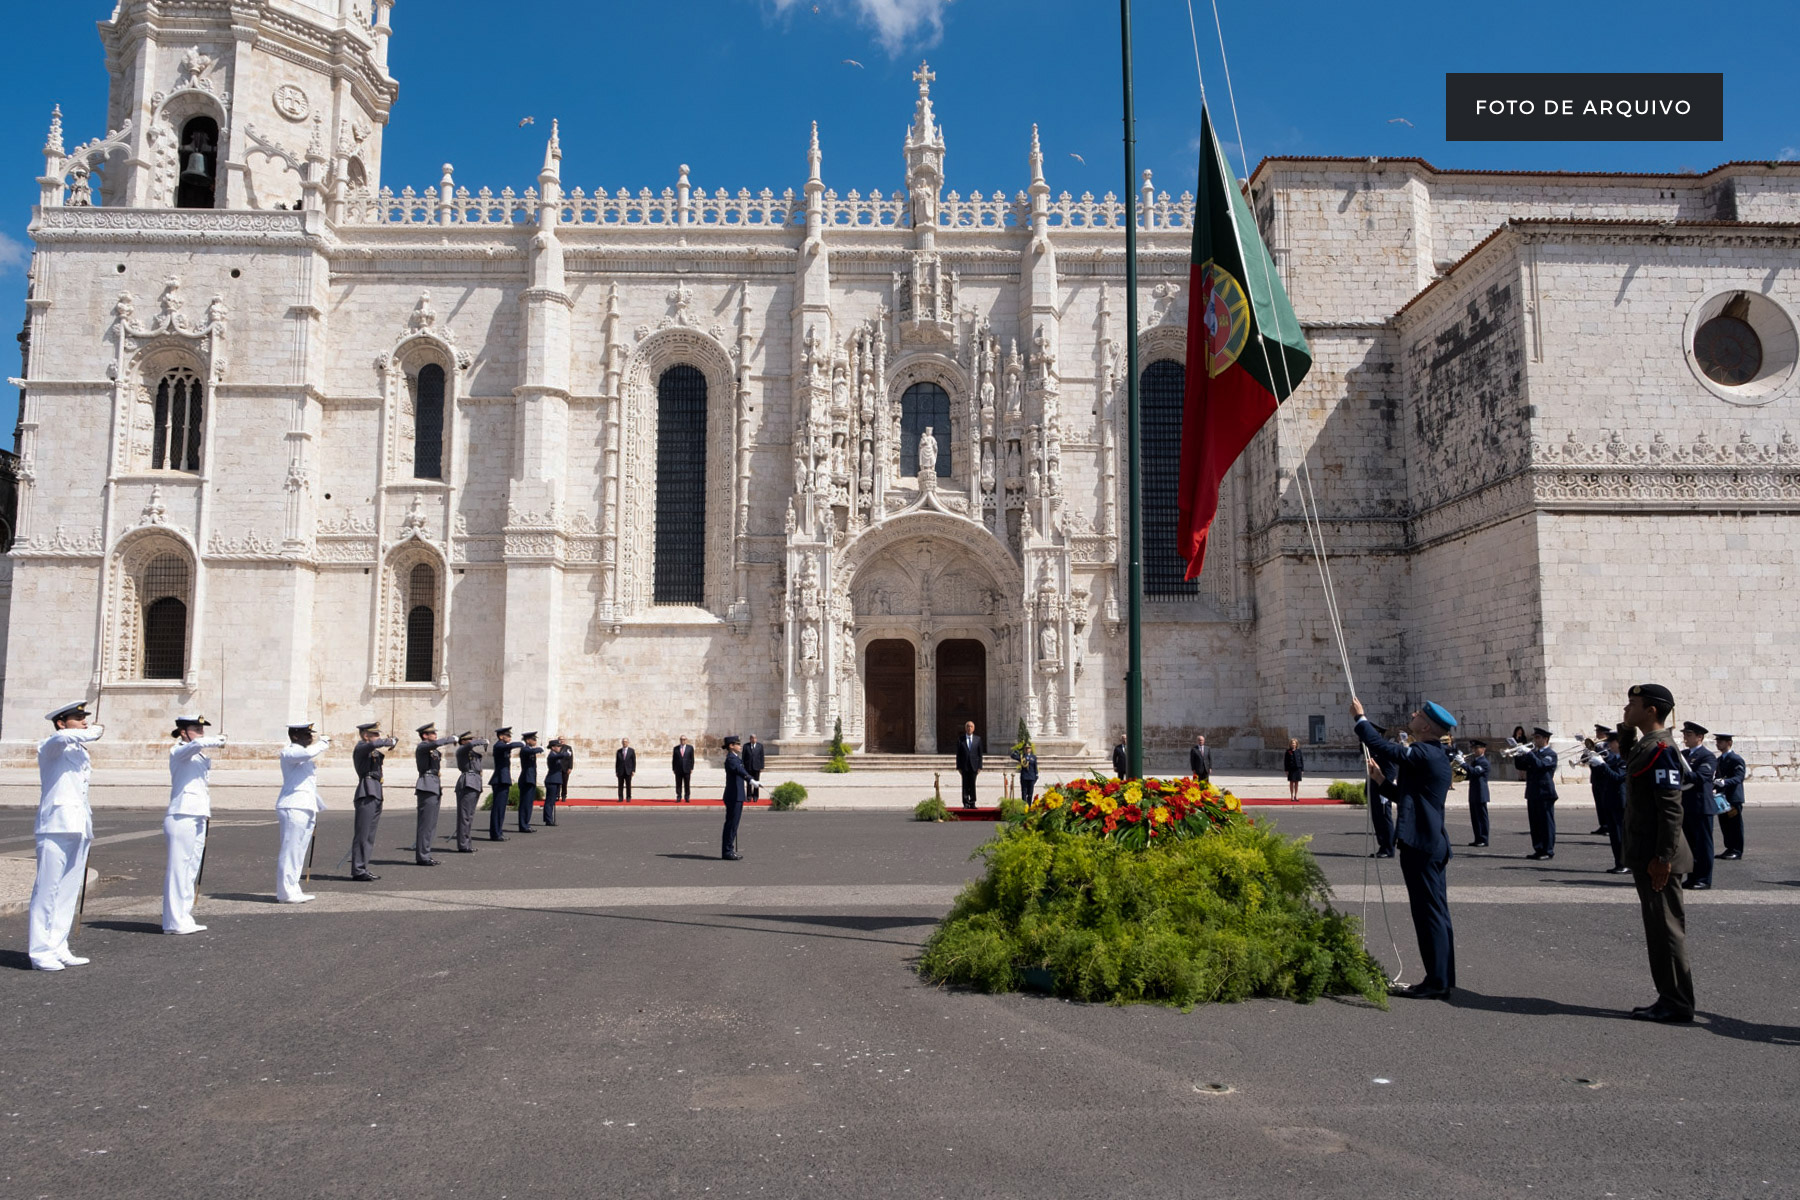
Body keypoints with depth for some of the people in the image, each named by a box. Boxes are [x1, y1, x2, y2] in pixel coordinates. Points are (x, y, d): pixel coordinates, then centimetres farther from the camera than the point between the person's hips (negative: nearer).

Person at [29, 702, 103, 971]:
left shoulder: (80, 752, 22)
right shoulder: (49, 747, -2)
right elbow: (62, 737, -29)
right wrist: (93, 733, -12)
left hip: (78, 828, 8)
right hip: (56, 827, -8)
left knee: (69, 893, 7)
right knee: (46, 891, -7)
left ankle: (58, 948, 12)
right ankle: (40, 953, -4)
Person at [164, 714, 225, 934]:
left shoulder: (201, 757, 21)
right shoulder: (178, 751, -5)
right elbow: (198, 743, -26)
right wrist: (218, 741, -9)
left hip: (198, 818, 9)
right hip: (181, 817, -9)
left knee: (191, 869, 9)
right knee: (178, 869, -7)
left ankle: (184, 918, 14)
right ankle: (174, 922, -4)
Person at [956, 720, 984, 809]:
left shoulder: (978, 739, 6)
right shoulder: (960, 739, 4)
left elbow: (980, 754, 6)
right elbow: (958, 754, 4)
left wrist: (979, 766, -1)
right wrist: (958, 767, -2)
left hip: (974, 766, 1)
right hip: (964, 766, -1)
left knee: (972, 785, 2)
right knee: (965, 785, 0)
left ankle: (972, 803, 8)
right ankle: (966, 803, 4)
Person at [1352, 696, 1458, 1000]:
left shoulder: (1424, 754, -16)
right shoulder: (1435, 756, 15)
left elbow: (1384, 748, -22)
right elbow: (1404, 795, 21)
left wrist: (1360, 718, -10)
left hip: (1420, 846, -10)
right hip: (1434, 844, 10)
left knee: (1430, 914, -5)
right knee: (1436, 913, 14)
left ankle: (1437, 982, 0)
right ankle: (1442, 979, 22)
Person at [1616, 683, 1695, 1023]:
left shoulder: (1661, 749, -18)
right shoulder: (1645, 746, 11)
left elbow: (1671, 808, -22)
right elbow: (1627, 756, 36)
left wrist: (1663, 858, -24)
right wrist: (1626, 728, 18)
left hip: (1656, 858, -10)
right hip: (1645, 856, 10)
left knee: (1666, 929, -2)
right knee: (1659, 929, 15)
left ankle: (1677, 1006, 6)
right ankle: (1669, 999, 23)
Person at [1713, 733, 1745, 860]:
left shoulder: (1736, 759, -10)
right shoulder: (1719, 759, 16)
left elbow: (1738, 777, -19)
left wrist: (1724, 782, -34)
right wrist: (1715, 787, 4)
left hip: (1733, 798, -8)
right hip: (1722, 797, 8)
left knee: (1735, 825, -2)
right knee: (1724, 825, 10)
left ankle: (1737, 851, 3)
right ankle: (1730, 849, 18)